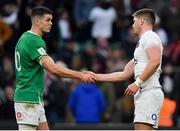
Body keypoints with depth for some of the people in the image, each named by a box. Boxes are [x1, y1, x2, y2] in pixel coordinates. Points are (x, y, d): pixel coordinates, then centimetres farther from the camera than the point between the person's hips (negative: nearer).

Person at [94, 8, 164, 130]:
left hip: (149, 92, -10)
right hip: (142, 94, 10)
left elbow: (155, 61, -19)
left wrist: (137, 83, -21)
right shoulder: (141, 43, 29)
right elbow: (124, 74, 30)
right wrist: (96, 77, 29)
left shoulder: (150, 36, -1)